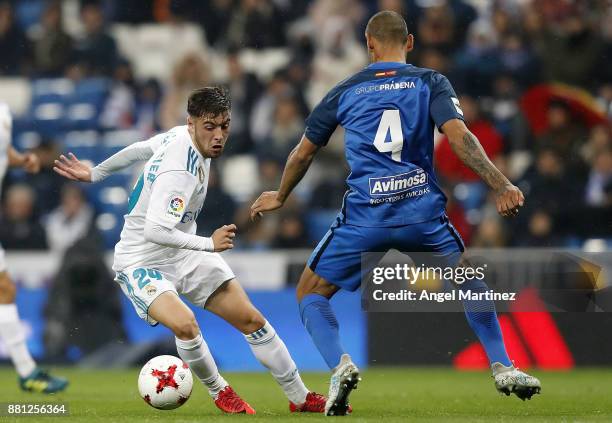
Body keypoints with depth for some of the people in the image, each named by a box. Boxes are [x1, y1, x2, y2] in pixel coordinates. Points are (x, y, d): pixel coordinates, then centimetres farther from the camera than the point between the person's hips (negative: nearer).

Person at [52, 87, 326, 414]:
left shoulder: (183, 135, -2)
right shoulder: (179, 171, -31)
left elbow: (140, 149, 13)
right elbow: (154, 231, -37)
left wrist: (95, 173, 28)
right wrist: (209, 244, -29)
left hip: (185, 253, 9)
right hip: (142, 262, -9)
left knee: (251, 319, 1)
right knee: (185, 324, -34)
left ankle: (300, 398, 11)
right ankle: (218, 391, -6)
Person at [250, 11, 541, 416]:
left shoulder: (345, 91, 12)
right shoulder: (431, 83, 7)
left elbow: (303, 153, 20)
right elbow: (459, 137, -9)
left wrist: (280, 197, 37)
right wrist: (502, 185, -11)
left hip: (364, 216, -1)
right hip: (422, 211, 1)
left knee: (311, 292, 15)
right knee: (470, 282, 25)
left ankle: (340, 365, -10)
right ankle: (503, 367, 13)